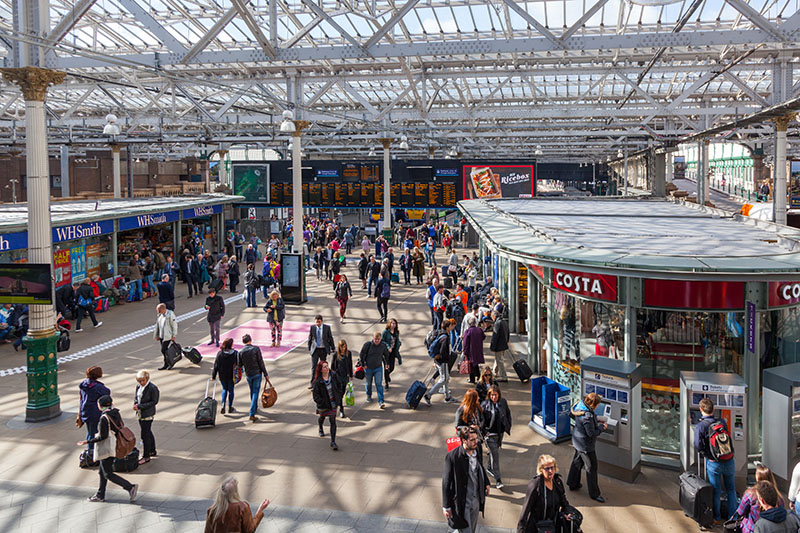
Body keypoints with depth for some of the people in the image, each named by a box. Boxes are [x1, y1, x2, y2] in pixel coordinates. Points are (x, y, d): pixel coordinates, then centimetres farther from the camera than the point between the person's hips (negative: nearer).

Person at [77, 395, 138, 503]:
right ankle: (100, 495, 29)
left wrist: (88, 441, -13)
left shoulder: (104, 418, -21)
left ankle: (130, 487, -10)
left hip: (106, 449, -9)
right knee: (103, 471, 20)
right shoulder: (116, 413, 3)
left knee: (108, 474, -1)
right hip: (114, 447, 9)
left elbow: (102, 436, -21)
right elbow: (121, 428, 9)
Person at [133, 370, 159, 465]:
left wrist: (140, 406, -20)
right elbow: (136, 396, 16)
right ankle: (152, 451, 37)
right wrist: (136, 404, -7)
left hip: (148, 414, -8)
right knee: (148, 433, 21)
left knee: (145, 435, -4)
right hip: (140, 414, 8)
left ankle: (146, 456, 5)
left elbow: (154, 401, -16)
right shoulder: (138, 386, 4)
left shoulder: (153, 388, -18)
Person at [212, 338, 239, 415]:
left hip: (222, 376, 1)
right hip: (231, 375, -1)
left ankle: (223, 405, 2)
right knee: (230, 390, 14)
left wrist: (213, 376, 1)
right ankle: (230, 407, 21)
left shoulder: (220, 353, -11)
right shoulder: (235, 353, -14)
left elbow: (216, 365, -7)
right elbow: (238, 364, -7)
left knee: (224, 389, 20)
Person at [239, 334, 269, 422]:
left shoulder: (241, 352, -7)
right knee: (255, 392, 0)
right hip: (257, 373, -3)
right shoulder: (256, 349, -14)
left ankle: (255, 408, 42)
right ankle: (252, 414, -8)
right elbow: (261, 363, -12)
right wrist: (266, 374, -5)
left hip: (248, 374, 3)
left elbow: (240, 365, 2)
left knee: (252, 392, 23)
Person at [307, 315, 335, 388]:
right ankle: (312, 383, -2)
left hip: (324, 350, 0)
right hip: (315, 349, 0)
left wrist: (333, 348, 3)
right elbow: (310, 338, 7)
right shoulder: (312, 327, -4)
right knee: (314, 366, -4)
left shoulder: (327, 327, -7)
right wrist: (309, 348, 10)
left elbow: (330, 338, 1)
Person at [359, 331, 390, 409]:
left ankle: (381, 401, -5)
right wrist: (363, 364, -8)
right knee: (368, 383, 17)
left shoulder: (383, 345, -9)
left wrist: (387, 363, 12)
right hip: (368, 368, 0)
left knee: (379, 384, -6)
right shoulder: (368, 344, -17)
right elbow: (361, 354, -7)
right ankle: (369, 396, 43)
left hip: (378, 368, 0)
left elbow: (386, 355, 11)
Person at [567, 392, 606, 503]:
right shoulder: (587, 416, -34)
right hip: (585, 445, -10)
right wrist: (602, 427, -12)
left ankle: (573, 484, 45)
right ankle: (594, 494, 18)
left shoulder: (580, 406, -6)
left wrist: (598, 424, 4)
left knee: (577, 461, 27)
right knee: (591, 468, 5)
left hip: (578, 440, 10)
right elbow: (591, 433, -28)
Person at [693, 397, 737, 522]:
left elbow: (698, 447, -21)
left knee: (715, 491, 12)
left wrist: (707, 454, -5)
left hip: (714, 463, -3)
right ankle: (732, 516, 28)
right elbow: (729, 440, 5)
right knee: (731, 489, 19)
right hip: (729, 461, 3)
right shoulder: (722, 422, -5)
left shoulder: (700, 426, -16)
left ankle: (717, 517, 24)